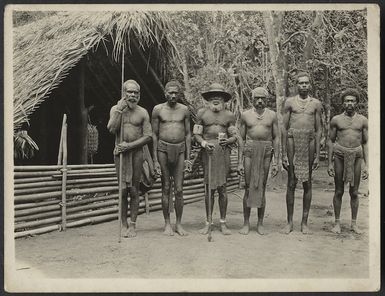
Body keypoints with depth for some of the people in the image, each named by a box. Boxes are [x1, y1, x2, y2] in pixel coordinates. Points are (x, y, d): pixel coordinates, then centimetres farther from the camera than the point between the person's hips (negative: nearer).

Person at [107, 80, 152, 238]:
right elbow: (112, 129, -9)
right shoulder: (116, 109, 7)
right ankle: (124, 225, 10)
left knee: (134, 190, 1)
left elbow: (148, 136, -2)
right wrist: (120, 110, -12)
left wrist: (129, 145, -11)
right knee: (122, 190, 1)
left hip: (136, 152, 0)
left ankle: (132, 225, 8)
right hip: (120, 152, 1)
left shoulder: (142, 112, 4)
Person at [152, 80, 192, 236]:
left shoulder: (184, 110, 7)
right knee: (166, 188, 4)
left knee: (179, 189, 1)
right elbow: (154, 134, 3)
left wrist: (188, 158, 4)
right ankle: (167, 223, 14)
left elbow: (188, 134, 10)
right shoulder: (158, 109, 3)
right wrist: (155, 160, -2)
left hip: (180, 149, 1)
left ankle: (178, 224, 12)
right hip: (163, 149, -1)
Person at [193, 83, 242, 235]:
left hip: (223, 151, 0)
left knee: (222, 187, -1)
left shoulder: (229, 115, 11)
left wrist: (227, 141, -11)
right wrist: (204, 143, -11)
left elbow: (234, 136, 11)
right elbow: (196, 134, 9)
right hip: (207, 151, 0)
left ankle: (223, 223, 8)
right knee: (209, 187, 1)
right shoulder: (202, 113, 10)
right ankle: (208, 223, 10)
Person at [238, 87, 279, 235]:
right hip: (250, 151, 0)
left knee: (261, 188, 4)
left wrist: (275, 162, 1)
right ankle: (246, 223, 8)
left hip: (266, 152, 0)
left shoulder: (272, 115, 7)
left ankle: (260, 223, 13)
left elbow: (276, 138, 7)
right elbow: (241, 138, 9)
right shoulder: (246, 115, 8)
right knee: (248, 188, 0)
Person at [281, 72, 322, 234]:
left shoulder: (316, 103, 9)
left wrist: (317, 155, 2)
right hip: (292, 140, -1)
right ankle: (289, 222, 11)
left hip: (309, 141, 1)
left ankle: (304, 222, 13)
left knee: (307, 183, 4)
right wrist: (284, 154, -2)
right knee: (291, 183, 2)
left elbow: (318, 130, 9)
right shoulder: (290, 102, 5)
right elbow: (284, 128, 4)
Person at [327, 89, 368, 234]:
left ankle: (354, 223, 16)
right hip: (340, 155, -1)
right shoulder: (336, 120, 4)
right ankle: (337, 223, 14)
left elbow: (365, 143, 8)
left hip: (356, 156, 1)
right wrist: (330, 163, 2)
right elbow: (331, 141, 7)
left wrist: (366, 165, 2)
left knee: (354, 192, 5)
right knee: (338, 191, 4)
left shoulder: (362, 120, 6)